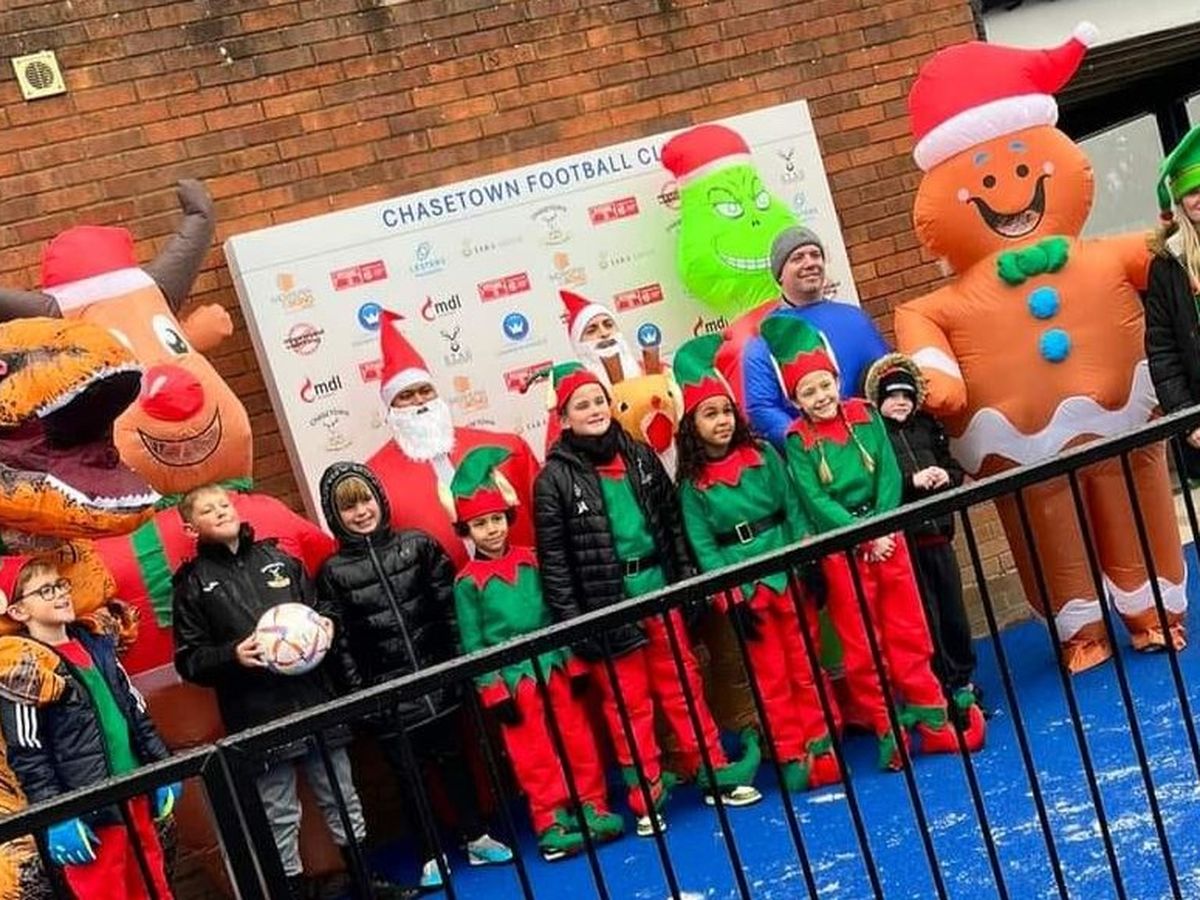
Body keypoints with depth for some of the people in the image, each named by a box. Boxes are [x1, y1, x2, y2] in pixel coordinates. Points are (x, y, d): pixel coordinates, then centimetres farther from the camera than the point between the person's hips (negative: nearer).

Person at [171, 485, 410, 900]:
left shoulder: (276, 557, 12)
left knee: (342, 799, 15)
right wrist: (232, 655, -18)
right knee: (280, 817, 2)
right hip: (260, 718, -4)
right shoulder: (192, 583, 2)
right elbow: (189, 661, -1)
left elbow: (318, 604, 20)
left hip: (315, 701, 4)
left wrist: (327, 622, -1)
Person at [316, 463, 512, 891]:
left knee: (453, 758, 12)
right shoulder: (332, 573, -4)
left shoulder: (418, 545, 0)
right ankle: (431, 856, 20)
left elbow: (450, 607, 2)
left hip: (437, 676, 1)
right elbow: (339, 643, -5)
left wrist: (462, 662, -2)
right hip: (386, 693, -1)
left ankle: (476, 839, 26)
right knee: (408, 772, 8)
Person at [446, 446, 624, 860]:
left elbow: (557, 611, 9)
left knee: (578, 739, 9)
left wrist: (575, 663, 7)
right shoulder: (468, 581, -4)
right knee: (533, 754, 4)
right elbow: (472, 642, -4)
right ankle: (551, 823, 14)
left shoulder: (530, 561, 6)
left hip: (555, 665, 3)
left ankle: (593, 808, 21)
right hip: (512, 678, -3)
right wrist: (494, 692, -7)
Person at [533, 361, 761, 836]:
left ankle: (714, 773, 24)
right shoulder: (555, 479, -7)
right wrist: (572, 622, -11)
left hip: (658, 587, 4)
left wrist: (687, 581, 7)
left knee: (683, 683, 12)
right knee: (628, 700, 5)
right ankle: (646, 798, 16)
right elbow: (554, 559, -8)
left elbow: (672, 522, 12)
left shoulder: (639, 456, 6)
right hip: (607, 602, -4)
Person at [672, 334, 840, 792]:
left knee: (807, 667, 7)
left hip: (789, 572, 1)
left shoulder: (764, 456, 3)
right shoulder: (692, 485, -1)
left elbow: (794, 510, 3)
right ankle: (792, 757, 13)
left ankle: (820, 750, 16)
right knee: (771, 677, 6)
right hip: (744, 586, -1)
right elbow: (703, 546, -4)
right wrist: (730, 595, -14)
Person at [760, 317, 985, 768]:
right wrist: (865, 535, -17)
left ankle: (933, 721, 16)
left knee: (909, 633, 7)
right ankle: (887, 730, 12)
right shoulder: (798, 441, -5)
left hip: (887, 536, 3)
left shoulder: (865, 416, 4)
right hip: (841, 548, -2)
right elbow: (816, 501, -12)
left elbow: (889, 474, -1)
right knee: (861, 645, 3)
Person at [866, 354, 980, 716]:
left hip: (938, 533, 5)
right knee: (925, 618, 1)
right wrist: (911, 481, -21)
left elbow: (955, 468, 17)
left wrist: (946, 476, -4)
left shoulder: (927, 427, 11)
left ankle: (963, 680, 29)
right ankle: (942, 688, 12)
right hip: (902, 541, -5)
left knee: (954, 611, 14)